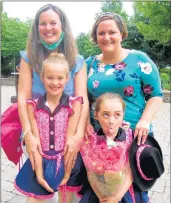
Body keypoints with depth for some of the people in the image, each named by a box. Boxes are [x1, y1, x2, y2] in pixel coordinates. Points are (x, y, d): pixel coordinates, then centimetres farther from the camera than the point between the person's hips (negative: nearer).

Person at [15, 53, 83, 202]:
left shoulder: (73, 104, -8)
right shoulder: (33, 105, -4)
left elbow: (70, 138, -11)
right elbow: (35, 140, -7)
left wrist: (67, 172, -10)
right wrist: (39, 172, -9)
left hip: (65, 162, -1)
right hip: (41, 162, 1)